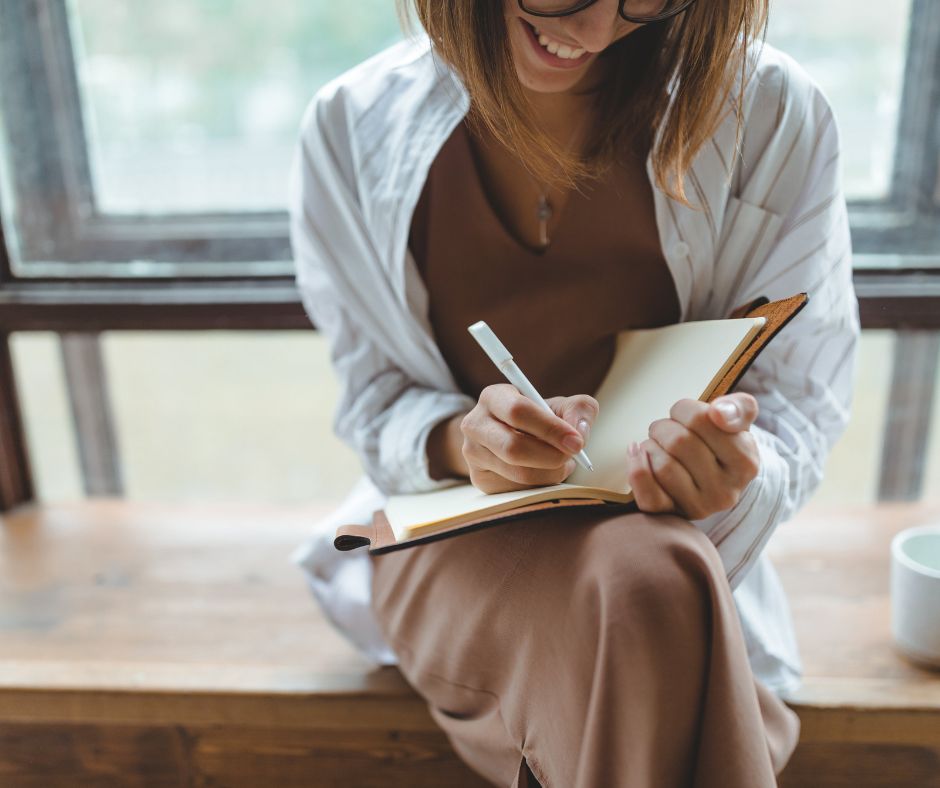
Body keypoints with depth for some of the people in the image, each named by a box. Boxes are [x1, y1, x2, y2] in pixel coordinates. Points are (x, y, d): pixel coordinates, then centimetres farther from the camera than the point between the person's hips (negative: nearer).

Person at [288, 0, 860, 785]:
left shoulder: (773, 114, -8)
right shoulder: (354, 128, -5)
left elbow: (801, 406, -3)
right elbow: (374, 404, 0)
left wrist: (734, 472, -26)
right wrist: (461, 441, -23)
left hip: (685, 548, 1)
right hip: (454, 538, 0)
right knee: (643, 587, -34)